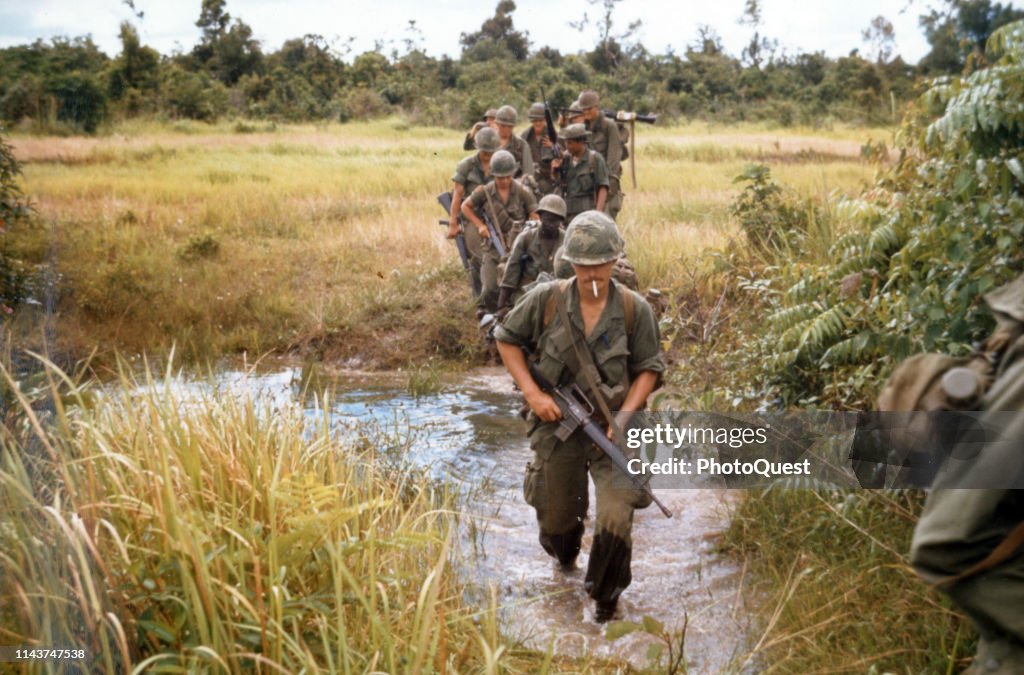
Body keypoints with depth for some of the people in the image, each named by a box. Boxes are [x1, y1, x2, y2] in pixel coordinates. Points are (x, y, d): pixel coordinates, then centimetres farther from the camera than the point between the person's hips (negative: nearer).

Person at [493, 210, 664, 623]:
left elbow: (649, 369, 0)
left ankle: (605, 596, 12)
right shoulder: (546, 300, -9)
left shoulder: (635, 310, -9)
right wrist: (532, 392, -7)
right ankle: (564, 556, 55)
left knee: (615, 520, -16)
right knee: (556, 519, 16)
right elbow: (506, 339, 4)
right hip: (558, 424, 1)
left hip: (613, 430, -1)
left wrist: (626, 414, -15)